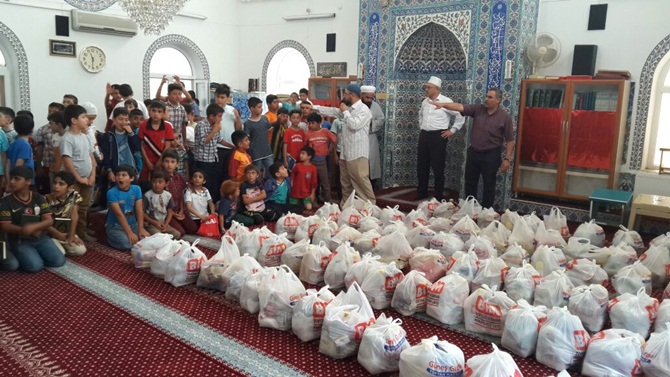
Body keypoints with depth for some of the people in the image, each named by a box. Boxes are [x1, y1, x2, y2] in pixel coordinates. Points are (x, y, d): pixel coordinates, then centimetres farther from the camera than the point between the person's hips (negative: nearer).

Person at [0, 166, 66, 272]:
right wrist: (23, 230, -27)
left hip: (41, 238, 3)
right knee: (35, 266, -24)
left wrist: (33, 227, -27)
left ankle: (36, 255, 11)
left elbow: (49, 220, -7)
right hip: (19, 241, -2)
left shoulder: (39, 198, 0)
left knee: (59, 261, -14)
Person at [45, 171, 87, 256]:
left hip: (67, 233, 4)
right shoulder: (47, 199, -16)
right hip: (50, 234, -4)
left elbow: (74, 216, -6)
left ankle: (62, 246, 10)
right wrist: (59, 235, -14)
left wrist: (72, 235, -12)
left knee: (81, 250, -16)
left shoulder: (74, 196, -7)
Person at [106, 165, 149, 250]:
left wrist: (141, 229, -17)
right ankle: (112, 239, 5)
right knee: (127, 244, -28)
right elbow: (119, 214, -21)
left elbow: (139, 210, -7)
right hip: (115, 226, -4)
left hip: (133, 224, 4)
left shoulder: (136, 189, -4)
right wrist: (130, 233, -26)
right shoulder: (112, 192, -17)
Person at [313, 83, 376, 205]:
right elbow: (333, 111, 22)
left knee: (361, 180, -10)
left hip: (357, 153, -9)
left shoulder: (363, 109, -12)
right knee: (345, 182, 16)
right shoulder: (349, 109, 15)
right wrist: (315, 108, 21)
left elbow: (354, 125, -24)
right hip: (346, 152, 9)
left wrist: (345, 111, -13)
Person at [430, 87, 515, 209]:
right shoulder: (477, 109, -2)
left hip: (491, 155, -4)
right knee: (470, 183, 13)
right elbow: (460, 107, -14)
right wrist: (443, 104, -30)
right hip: (473, 152, 4)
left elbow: (510, 140, -7)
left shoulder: (505, 117, -10)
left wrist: (507, 159, -12)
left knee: (489, 185, 7)